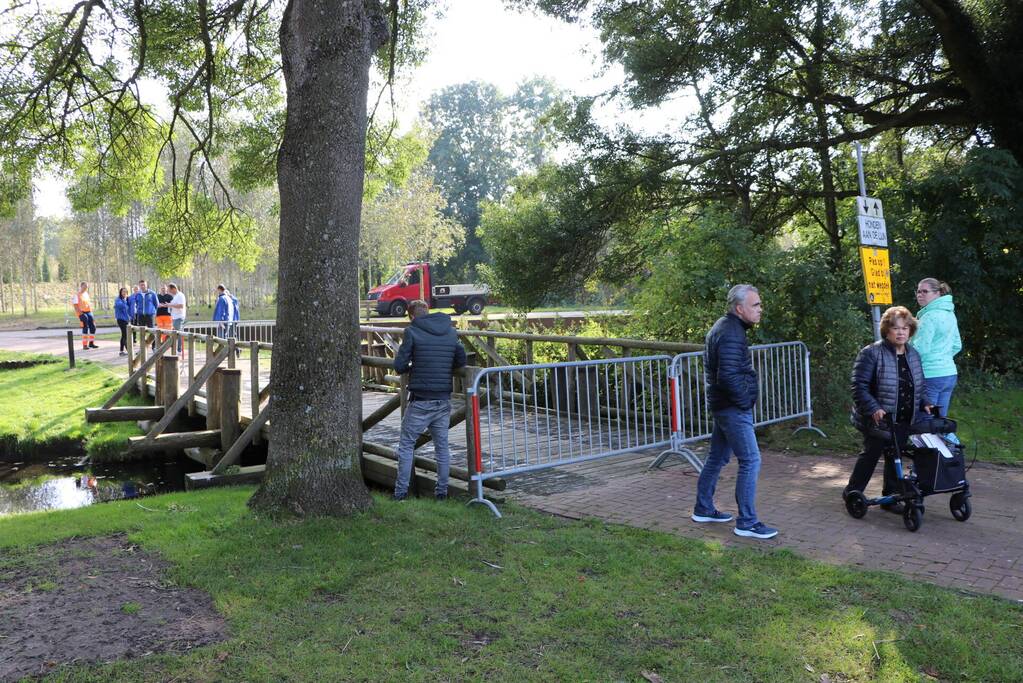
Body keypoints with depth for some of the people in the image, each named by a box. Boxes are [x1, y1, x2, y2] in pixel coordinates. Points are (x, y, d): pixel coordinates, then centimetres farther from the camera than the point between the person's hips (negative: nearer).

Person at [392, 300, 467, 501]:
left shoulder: (412, 331, -8)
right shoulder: (451, 331, 6)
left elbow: (399, 366, -9)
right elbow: (461, 361, 9)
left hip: (420, 400, -4)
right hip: (443, 400, 4)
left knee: (406, 445, 9)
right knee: (442, 445, 14)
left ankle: (401, 491, 11)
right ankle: (442, 491, 19)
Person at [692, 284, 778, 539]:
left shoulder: (723, 326, 12)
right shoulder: (731, 334, -21)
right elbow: (729, 377, -28)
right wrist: (745, 401, -13)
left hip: (723, 405, 11)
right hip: (734, 408, -11)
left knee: (717, 457, 18)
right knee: (751, 461, -7)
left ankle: (703, 509, 29)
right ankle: (747, 522, -1)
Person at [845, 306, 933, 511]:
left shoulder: (913, 354, 9)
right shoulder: (871, 353, -15)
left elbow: (918, 387, 21)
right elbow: (859, 386, -18)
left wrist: (923, 404, 5)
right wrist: (873, 409, -27)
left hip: (904, 421, 6)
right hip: (878, 419, -6)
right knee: (871, 454, 3)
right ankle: (852, 492, 20)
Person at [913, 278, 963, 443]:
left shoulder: (929, 316, -15)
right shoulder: (950, 314, 12)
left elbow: (921, 349, -18)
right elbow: (957, 346, 19)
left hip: (930, 375, -9)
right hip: (949, 373, 9)